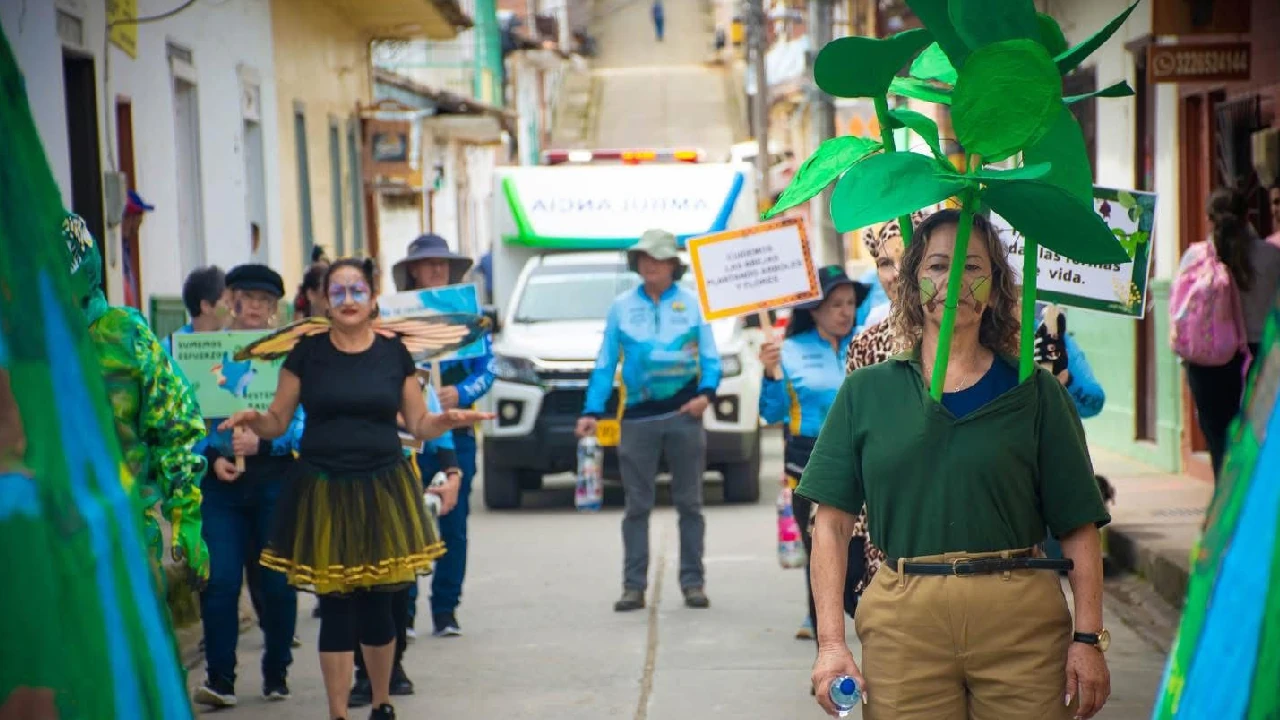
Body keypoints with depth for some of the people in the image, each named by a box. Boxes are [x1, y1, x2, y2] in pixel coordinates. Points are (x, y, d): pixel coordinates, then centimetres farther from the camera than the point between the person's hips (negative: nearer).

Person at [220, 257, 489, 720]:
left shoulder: (393, 353, 6)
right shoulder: (307, 353, 3)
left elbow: (418, 424, 9)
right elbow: (278, 421, 5)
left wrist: (449, 420, -10)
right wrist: (253, 420, -15)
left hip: (382, 491, 1)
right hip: (324, 493, -1)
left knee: (378, 603, 3)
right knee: (335, 605, -2)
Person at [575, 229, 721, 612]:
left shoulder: (693, 304, 7)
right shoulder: (621, 306, 10)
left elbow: (710, 357, 6)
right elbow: (605, 363, 9)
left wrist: (706, 392, -13)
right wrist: (592, 411, -1)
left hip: (683, 412, -1)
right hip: (638, 415, 1)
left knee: (689, 503, 4)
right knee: (637, 505, 1)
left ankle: (693, 582, 8)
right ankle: (634, 585, 3)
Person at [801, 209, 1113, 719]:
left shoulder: (1034, 392, 6)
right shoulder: (867, 391, 8)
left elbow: (1078, 528, 4)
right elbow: (832, 523, 5)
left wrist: (1088, 639, -4)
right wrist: (831, 642, -4)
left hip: (1021, 619, 0)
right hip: (903, 620, 0)